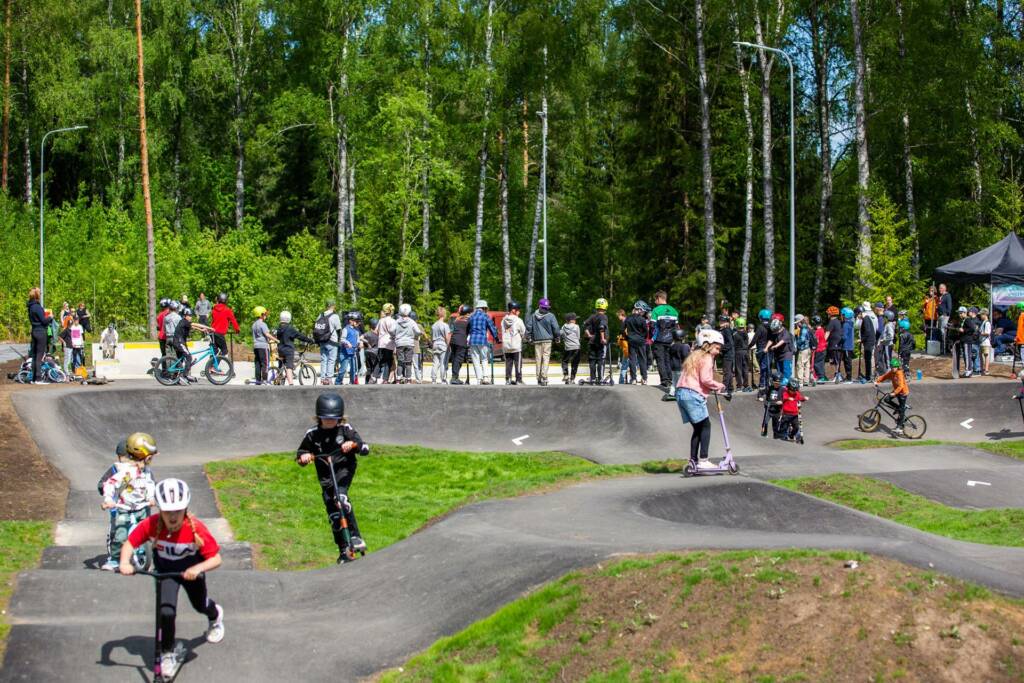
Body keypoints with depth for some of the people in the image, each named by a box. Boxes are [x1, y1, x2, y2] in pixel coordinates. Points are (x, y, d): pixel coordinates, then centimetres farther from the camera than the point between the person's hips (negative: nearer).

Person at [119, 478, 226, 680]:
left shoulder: (196, 528, -35)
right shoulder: (151, 525, -30)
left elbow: (216, 559, -32)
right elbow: (129, 543, -18)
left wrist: (198, 568, -49)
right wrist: (125, 563, -37)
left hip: (190, 570, 0)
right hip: (165, 571, 1)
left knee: (200, 605, 20)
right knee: (166, 612, -16)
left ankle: (215, 616, 59)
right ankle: (168, 654, 8)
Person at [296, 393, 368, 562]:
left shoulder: (346, 429, -5)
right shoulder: (313, 434, -1)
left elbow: (365, 449, -9)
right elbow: (300, 455, 9)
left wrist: (354, 444, -30)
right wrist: (303, 457, -15)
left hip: (344, 470, -3)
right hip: (325, 476, 3)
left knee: (340, 495, -31)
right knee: (333, 515, 2)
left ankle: (355, 536, -26)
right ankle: (343, 550, 18)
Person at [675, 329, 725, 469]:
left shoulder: (694, 356, 23)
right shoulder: (707, 358, -5)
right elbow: (705, 379, -16)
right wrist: (718, 385, -1)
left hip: (681, 392, 9)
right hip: (693, 394, -9)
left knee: (698, 427, 15)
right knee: (705, 426, -1)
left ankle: (693, 460, 12)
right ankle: (703, 460, -7)